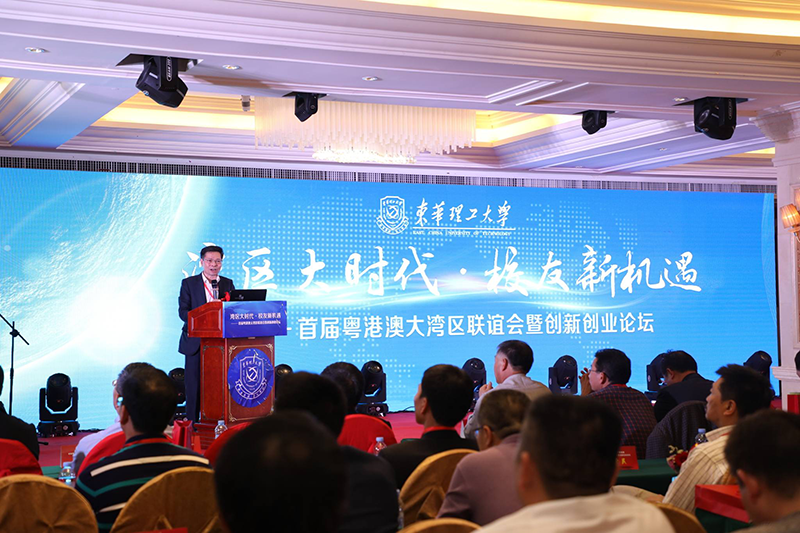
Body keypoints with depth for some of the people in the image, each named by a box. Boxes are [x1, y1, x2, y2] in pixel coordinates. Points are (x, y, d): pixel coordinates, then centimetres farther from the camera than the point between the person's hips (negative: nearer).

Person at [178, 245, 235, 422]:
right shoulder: (189, 283, 4)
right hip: (196, 341, -2)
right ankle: (192, 423, 7)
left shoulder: (228, 284, 12)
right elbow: (183, 311, -4)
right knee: (194, 385, 0)